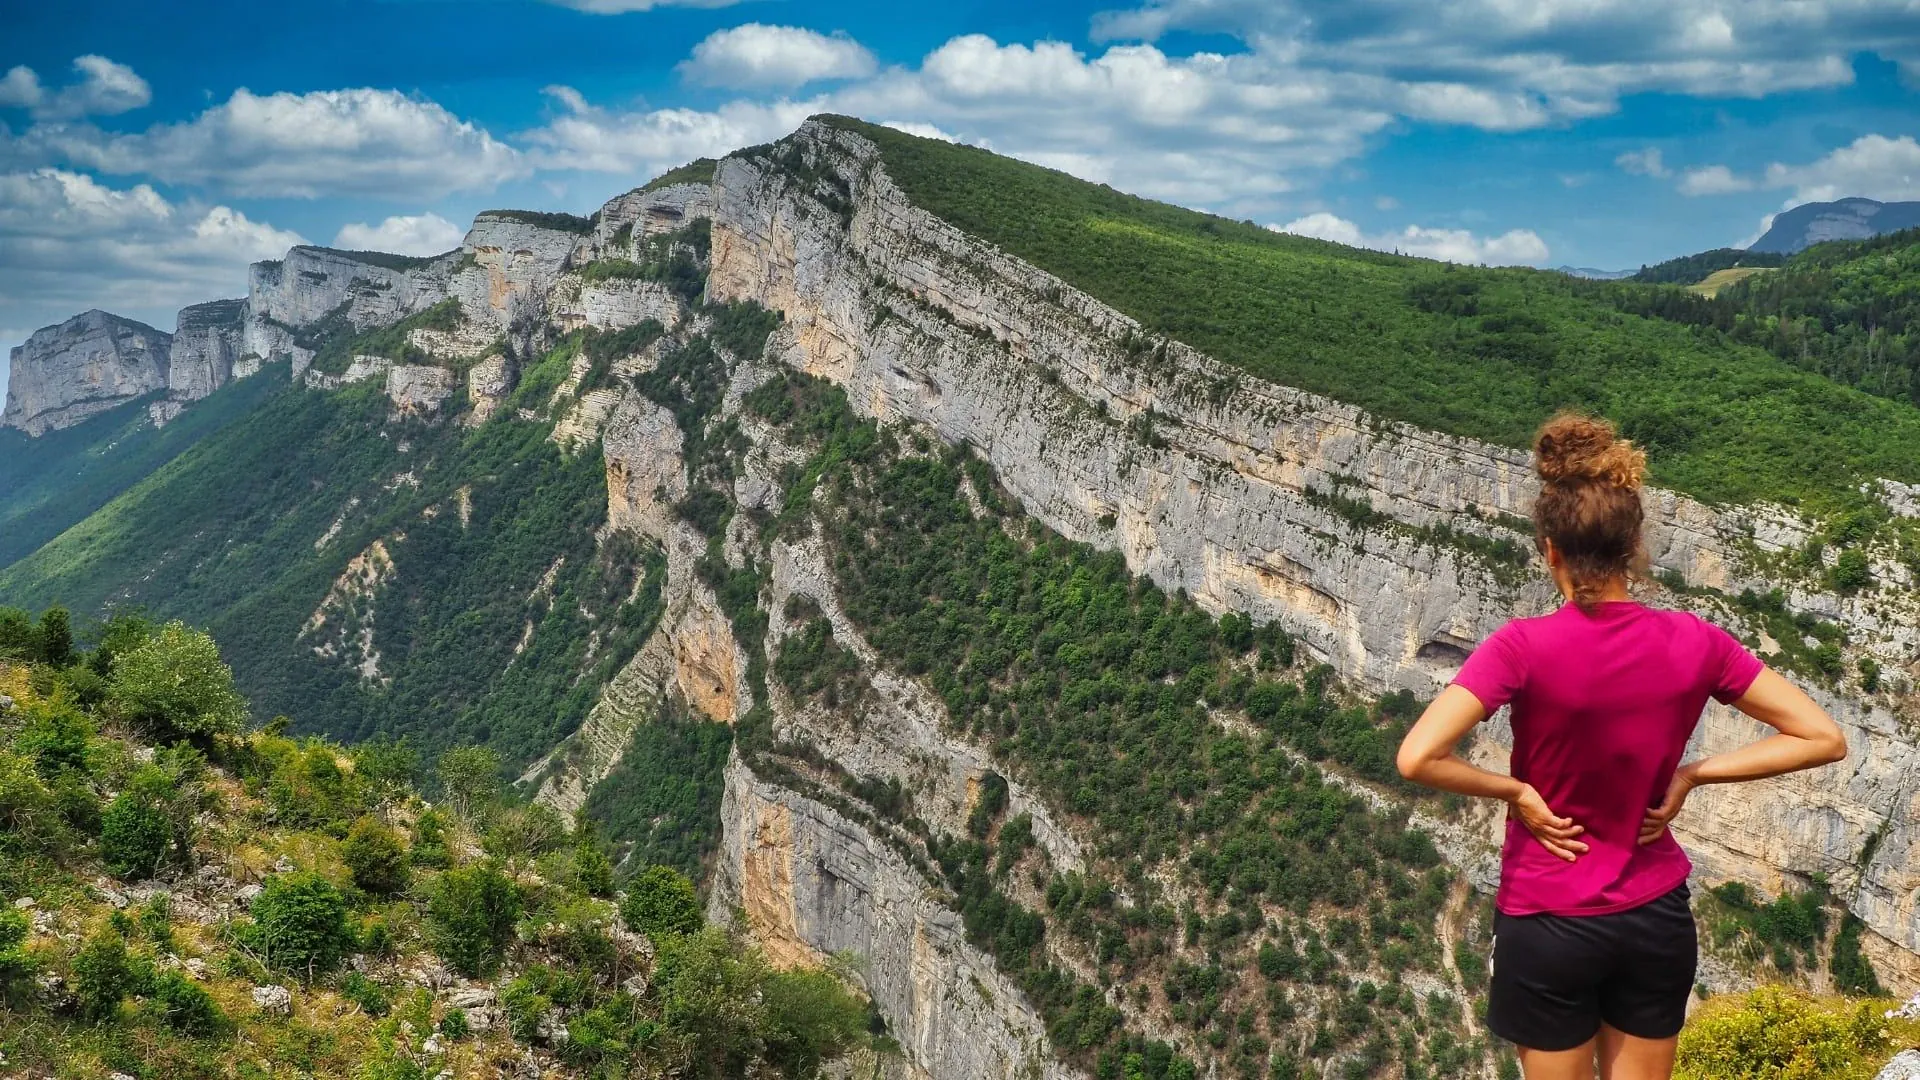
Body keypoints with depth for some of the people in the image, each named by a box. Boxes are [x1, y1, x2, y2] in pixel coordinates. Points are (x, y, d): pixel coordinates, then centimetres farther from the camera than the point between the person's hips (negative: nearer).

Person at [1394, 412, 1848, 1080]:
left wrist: (1514, 792, -13)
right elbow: (1824, 739, -4)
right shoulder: (1693, 643, -11)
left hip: (1549, 924, -3)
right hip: (1658, 919, 3)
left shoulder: (1525, 648, -21)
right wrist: (1692, 775, -4)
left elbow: (1416, 759, -29)